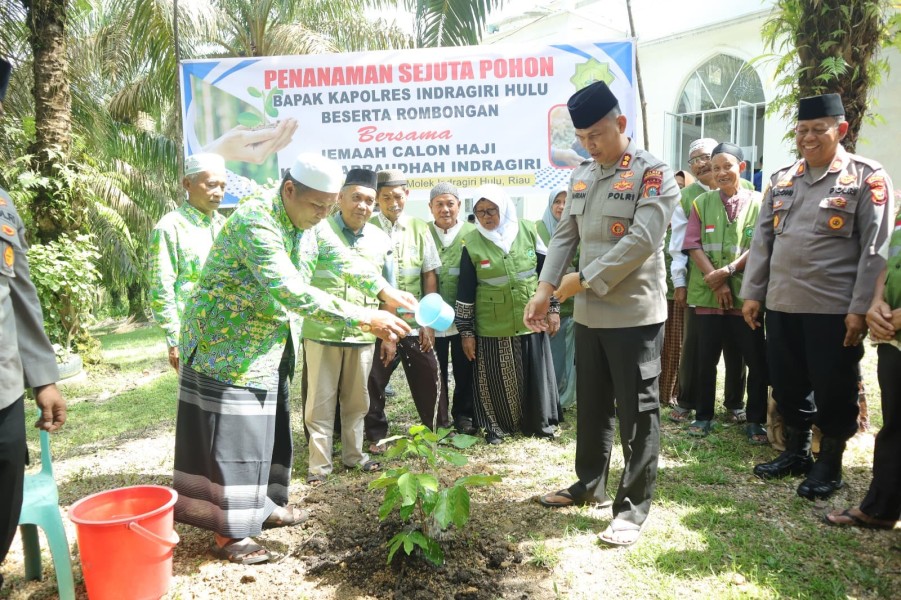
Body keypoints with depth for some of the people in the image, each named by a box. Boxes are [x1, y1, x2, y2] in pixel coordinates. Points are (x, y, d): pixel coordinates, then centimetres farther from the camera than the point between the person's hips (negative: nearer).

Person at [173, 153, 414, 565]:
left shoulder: (307, 224, 1)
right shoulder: (254, 221, -28)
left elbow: (342, 259, 6)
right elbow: (290, 290, -38)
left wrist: (385, 291, -11)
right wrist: (361, 319, -39)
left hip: (267, 347, 9)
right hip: (225, 345, -9)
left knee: (265, 427, 17)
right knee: (230, 435, -2)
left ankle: (261, 505, 32)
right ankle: (227, 534, 10)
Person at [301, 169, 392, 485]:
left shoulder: (380, 239, 6)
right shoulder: (318, 231, -5)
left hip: (363, 334, 3)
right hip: (322, 331, -3)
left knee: (356, 400, 15)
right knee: (320, 400, 5)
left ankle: (353, 454, 31)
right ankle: (319, 462, 17)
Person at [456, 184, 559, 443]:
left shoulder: (527, 230, -1)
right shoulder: (472, 243, -5)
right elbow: (465, 292, -2)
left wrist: (553, 308, 4)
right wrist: (466, 331, -2)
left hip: (531, 321, 2)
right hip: (492, 329, -1)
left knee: (536, 376, 11)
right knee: (497, 381, 6)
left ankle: (539, 422, 29)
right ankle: (497, 426, 24)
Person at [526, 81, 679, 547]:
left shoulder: (653, 174, -10)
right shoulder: (582, 175, 12)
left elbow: (641, 241, -20)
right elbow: (564, 236, 10)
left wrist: (585, 280, -18)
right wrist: (545, 289, -2)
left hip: (635, 313, -7)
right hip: (588, 314, 7)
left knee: (636, 412, 3)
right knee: (591, 406, 18)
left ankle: (634, 505, 16)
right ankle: (590, 483, 35)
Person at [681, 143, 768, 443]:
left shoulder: (758, 202, 2)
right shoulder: (701, 203, 7)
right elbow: (693, 245, 0)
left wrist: (728, 270, -15)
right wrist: (716, 281, -10)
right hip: (707, 293, 1)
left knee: (757, 360, 3)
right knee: (706, 359, 8)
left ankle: (755, 420, 17)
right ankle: (703, 416, 22)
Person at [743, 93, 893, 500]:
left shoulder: (867, 178, -3)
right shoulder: (781, 179, 11)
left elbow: (875, 249, -8)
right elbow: (762, 239, 11)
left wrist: (860, 309, -13)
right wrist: (752, 293, 6)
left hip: (835, 308, -5)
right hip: (782, 304, 5)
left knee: (833, 390, 6)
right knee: (787, 385, 14)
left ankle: (830, 462, 23)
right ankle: (796, 452, 32)